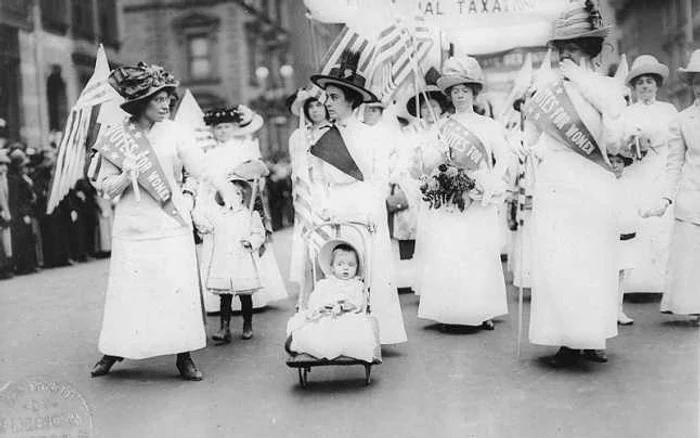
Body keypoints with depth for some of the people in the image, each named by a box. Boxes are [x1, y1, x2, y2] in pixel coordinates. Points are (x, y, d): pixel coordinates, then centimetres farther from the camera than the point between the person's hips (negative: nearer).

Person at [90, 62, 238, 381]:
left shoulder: (176, 133, 0)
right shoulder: (116, 137, 2)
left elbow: (202, 169, -7)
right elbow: (105, 186, 4)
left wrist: (227, 190, -24)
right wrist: (127, 177, -16)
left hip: (171, 225, 0)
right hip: (132, 227, 0)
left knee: (179, 289, -1)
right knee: (127, 290, 4)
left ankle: (184, 356, 10)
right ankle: (114, 351, 22)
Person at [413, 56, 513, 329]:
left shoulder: (488, 126, 10)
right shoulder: (442, 127, 13)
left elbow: (505, 158, 3)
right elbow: (425, 164, 9)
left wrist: (488, 185, -9)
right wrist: (439, 151, -11)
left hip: (478, 205, -1)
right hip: (446, 203, 1)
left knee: (480, 256, -4)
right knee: (445, 256, -6)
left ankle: (482, 311, 4)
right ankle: (448, 312, 0)